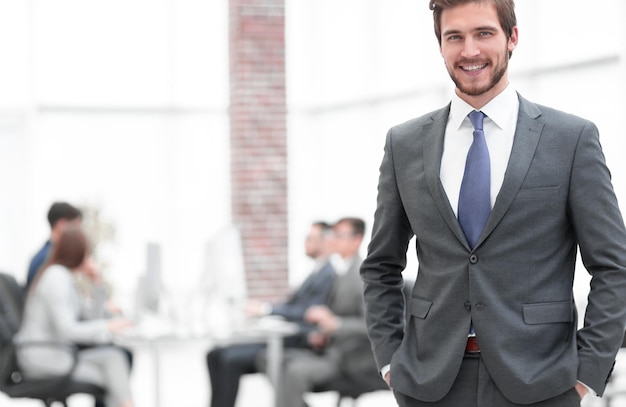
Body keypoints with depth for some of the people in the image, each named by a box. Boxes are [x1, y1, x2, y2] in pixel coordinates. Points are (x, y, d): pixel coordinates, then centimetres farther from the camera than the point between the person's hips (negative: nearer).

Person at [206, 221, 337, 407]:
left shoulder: (329, 274, -13)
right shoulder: (318, 271, 21)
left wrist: (268, 309, -21)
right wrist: (260, 308, 5)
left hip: (297, 342, -10)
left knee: (230, 358, -23)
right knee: (215, 356, -2)